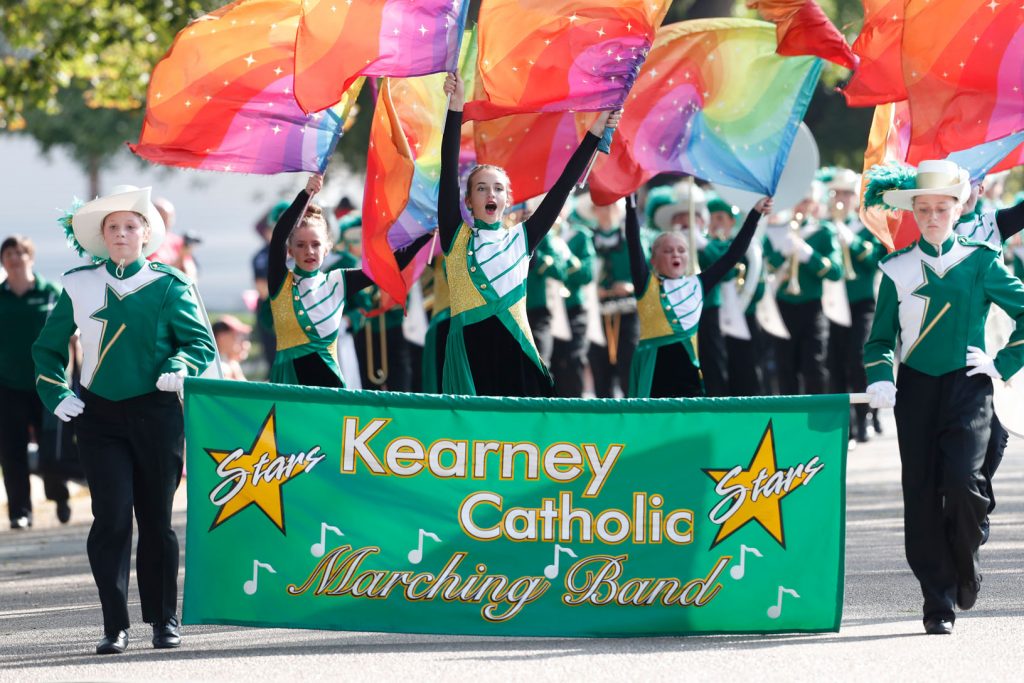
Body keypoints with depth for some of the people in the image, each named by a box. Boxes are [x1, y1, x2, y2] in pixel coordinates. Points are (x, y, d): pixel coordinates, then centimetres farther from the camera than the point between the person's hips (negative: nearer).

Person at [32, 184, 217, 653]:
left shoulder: (169, 285, 1)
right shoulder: (79, 285, 6)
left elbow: (201, 342, 0)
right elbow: (48, 347, 14)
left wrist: (179, 366, -20)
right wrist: (56, 394, 1)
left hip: (155, 413, -1)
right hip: (99, 416, 1)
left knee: (156, 518, 6)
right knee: (111, 517, -8)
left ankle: (163, 619, 19)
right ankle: (114, 627, -6)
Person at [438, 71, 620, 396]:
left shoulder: (521, 239, 14)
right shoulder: (456, 238, 9)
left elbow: (562, 188, 13)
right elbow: (448, 171, 1)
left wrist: (595, 133, 10)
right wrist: (455, 109, -7)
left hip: (514, 348, 2)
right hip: (470, 348, -2)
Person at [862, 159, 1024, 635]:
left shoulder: (980, 263, 4)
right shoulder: (897, 269, 8)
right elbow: (881, 337, 11)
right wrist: (879, 378, -7)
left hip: (967, 387, -2)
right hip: (916, 390, 2)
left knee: (963, 480, -20)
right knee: (922, 495, -3)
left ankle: (965, 565, 10)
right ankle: (938, 604, 5)